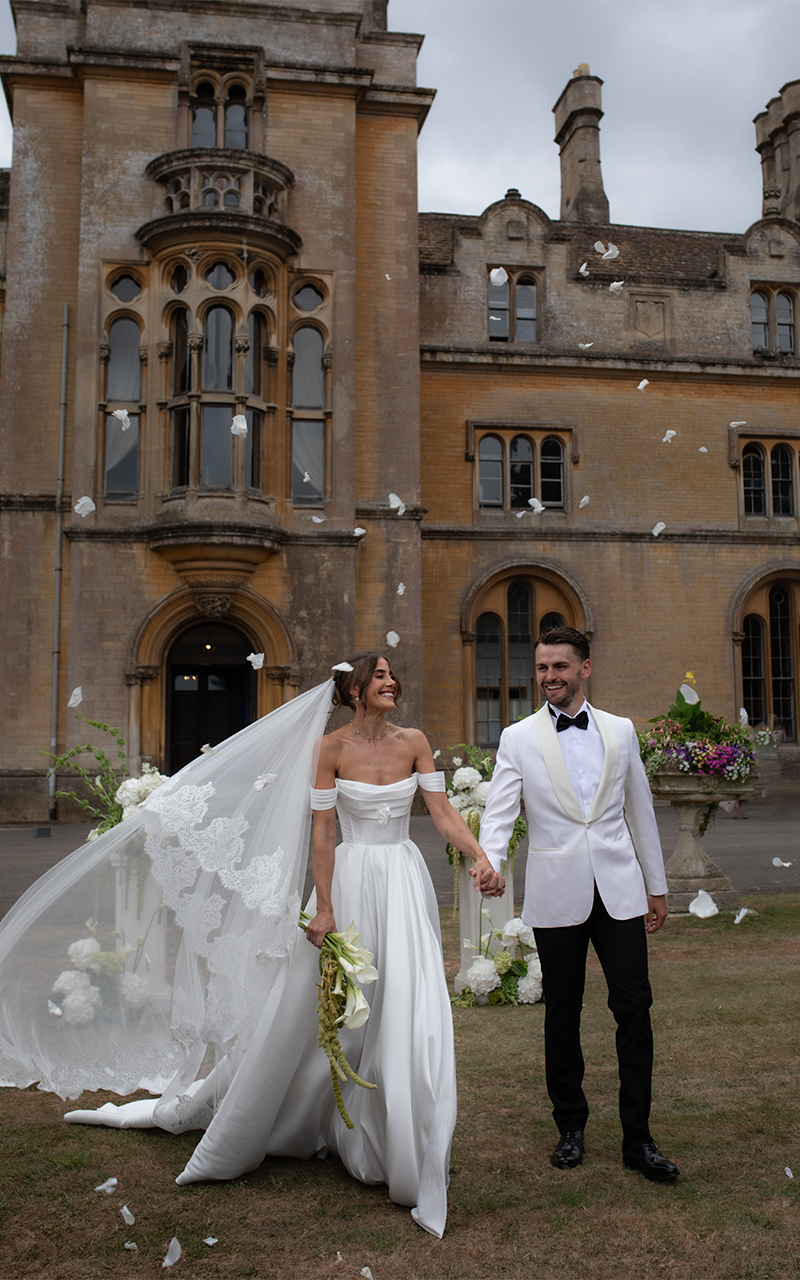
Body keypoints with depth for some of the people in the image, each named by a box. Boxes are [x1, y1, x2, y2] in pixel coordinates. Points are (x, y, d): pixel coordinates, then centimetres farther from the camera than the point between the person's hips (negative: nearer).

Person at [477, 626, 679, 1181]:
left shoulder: (621, 731, 8)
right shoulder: (518, 738, 2)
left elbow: (640, 810, 12)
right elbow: (499, 812, -6)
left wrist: (657, 885, 14)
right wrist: (490, 862, -26)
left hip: (620, 889, 1)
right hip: (557, 895, -1)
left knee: (634, 1006, -1)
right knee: (563, 1014, 9)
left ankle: (638, 1137, 13)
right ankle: (571, 1128, 26)